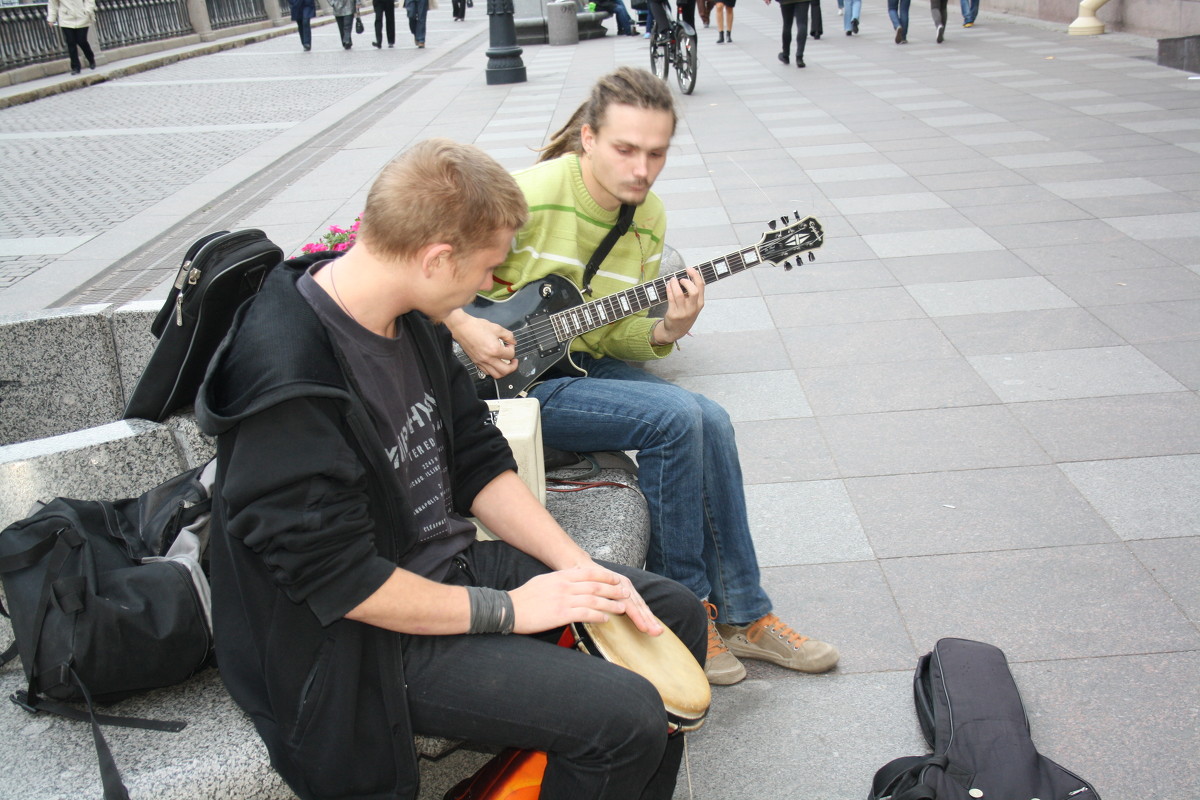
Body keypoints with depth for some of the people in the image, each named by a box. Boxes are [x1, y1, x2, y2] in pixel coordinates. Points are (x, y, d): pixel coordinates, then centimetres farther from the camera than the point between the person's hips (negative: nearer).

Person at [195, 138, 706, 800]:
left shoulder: (410, 319, 0)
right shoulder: (288, 382, -28)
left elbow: (478, 461, 7)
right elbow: (341, 581, -25)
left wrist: (579, 568, -3)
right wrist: (510, 609, -17)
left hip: (449, 560, 9)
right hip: (374, 640, -9)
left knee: (676, 613, 9)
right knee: (627, 718, -21)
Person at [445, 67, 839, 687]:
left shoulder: (647, 217, 3)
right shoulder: (529, 196, -19)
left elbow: (617, 335, 6)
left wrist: (666, 330, -14)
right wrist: (464, 327, -23)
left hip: (584, 363, 7)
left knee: (710, 424, -13)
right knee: (675, 417, -23)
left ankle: (739, 613, 2)